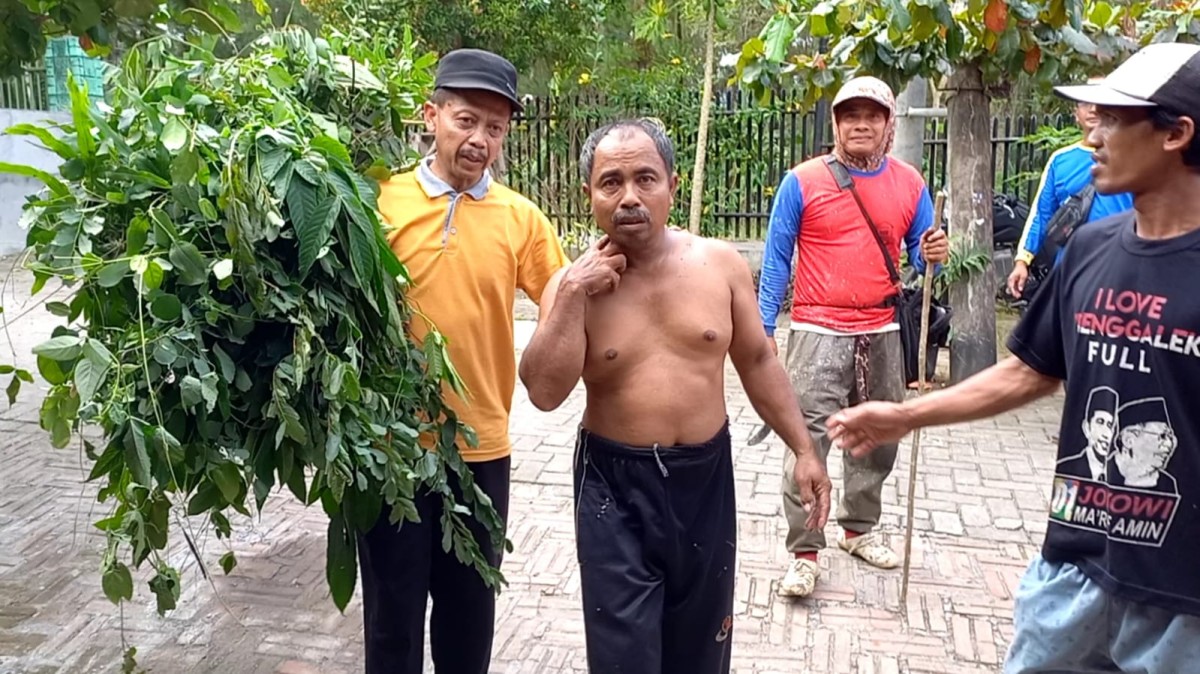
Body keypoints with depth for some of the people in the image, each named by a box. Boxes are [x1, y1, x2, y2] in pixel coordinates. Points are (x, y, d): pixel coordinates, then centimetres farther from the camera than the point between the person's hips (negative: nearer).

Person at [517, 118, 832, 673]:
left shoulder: (721, 264, -3)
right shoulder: (572, 283, -7)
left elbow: (757, 362, 6)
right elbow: (544, 392, -17)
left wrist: (803, 450, 4)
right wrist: (572, 295, -21)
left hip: (705, 476, 2)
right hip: (615, 485, -2)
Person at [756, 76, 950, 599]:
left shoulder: (910, 184, 6)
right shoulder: (803, 182, -4)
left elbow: (919, 254, 14)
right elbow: (776, 258, -1)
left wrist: (933, 255, -11)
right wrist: (764, 328, -5)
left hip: (881, 332, 5)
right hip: (820, 332, -4)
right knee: (809, 438, -10)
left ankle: (858, 529, 33)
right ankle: (804, 552, 0)